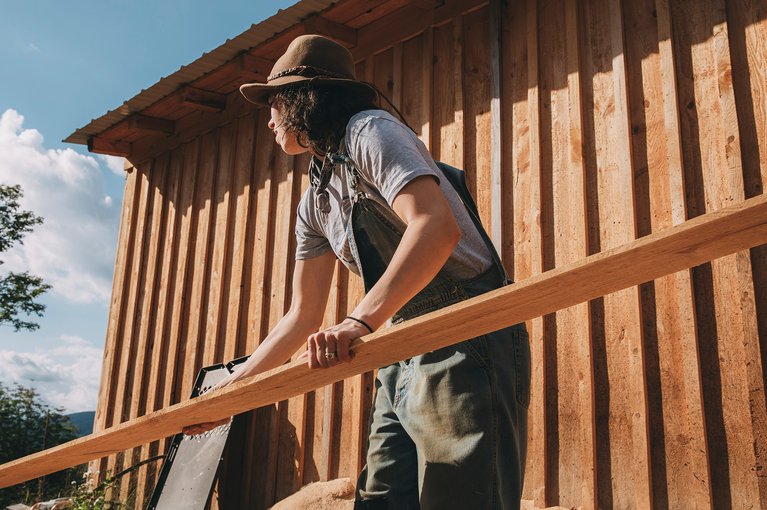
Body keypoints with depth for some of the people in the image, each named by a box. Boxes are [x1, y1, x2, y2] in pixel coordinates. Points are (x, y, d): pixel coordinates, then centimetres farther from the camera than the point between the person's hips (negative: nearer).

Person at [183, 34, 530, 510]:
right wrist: (230, 389, 18)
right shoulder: (316, 202, 19)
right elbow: (304, 316, 21)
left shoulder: (369, 131, -7)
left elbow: (437, 226, -24)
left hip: (467, 345, -9)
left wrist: (361, 322, -34)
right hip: (403, 361, 9)